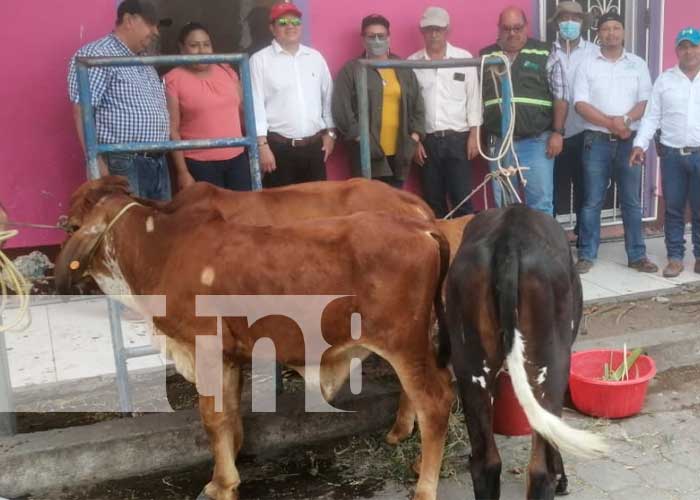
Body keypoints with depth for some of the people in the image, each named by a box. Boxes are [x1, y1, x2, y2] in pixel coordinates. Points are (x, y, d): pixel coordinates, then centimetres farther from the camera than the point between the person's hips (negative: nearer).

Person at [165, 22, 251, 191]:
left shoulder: (227, 71, 9)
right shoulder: (173, 80, -6)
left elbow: (243, 111, 16)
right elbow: (172, 129, -8)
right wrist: (182, 172, -12)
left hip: (238, 158, 5)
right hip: (200, 164, -4)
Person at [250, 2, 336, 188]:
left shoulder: (316, 57, 11)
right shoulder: (260, 60, -2)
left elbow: (327, 97, 15)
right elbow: (256, 105, -6)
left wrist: (330, 132, 11)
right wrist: (262, 145, -11)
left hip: (315, 145, 4)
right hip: (278, 146, -4)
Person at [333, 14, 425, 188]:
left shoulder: (404, 69, 14)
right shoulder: (351, 70, 0)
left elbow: (417, 104, 15)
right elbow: (341, 108, -7)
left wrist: (415, 136, 4)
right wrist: (359, 138, -13)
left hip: (399, 153, 4)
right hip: (368, 153, -4)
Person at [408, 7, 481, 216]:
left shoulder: (464, 58, 2)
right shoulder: (412, 63, 4)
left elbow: (473, 98, 2)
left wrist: (474, 135, -3)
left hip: (458, 138, -1)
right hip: (427, 140, 1)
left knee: (461, 197, -2)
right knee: (433, 200, 8)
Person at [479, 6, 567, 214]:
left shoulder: (544, 55, 1)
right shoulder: (485, 57, 8)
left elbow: (560, 97, 1)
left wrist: (558, 133, -6)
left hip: (536, 141, -2)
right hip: (499, 142, 3)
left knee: (541, 202, -1)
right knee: (503, 203, 10)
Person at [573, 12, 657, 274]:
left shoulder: (638, 64, 8)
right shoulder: (587, 64, 3)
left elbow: (646, 101, 2)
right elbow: (580, 104, -6)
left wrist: (626, 120, -16)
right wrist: (610, 123, -15)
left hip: (629, 141, 2)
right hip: (597, 141, -1)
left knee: (632, 201, 6)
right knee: (592, 201, 1)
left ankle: (637, 255, 13)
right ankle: (586, 255, 9)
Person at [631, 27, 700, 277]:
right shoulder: (664, 80, 6)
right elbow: (651, 116, 5)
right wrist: (640, 144, -7)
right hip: (672, 154, 1)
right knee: (673, 209, 5)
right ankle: (675, 257, 14)